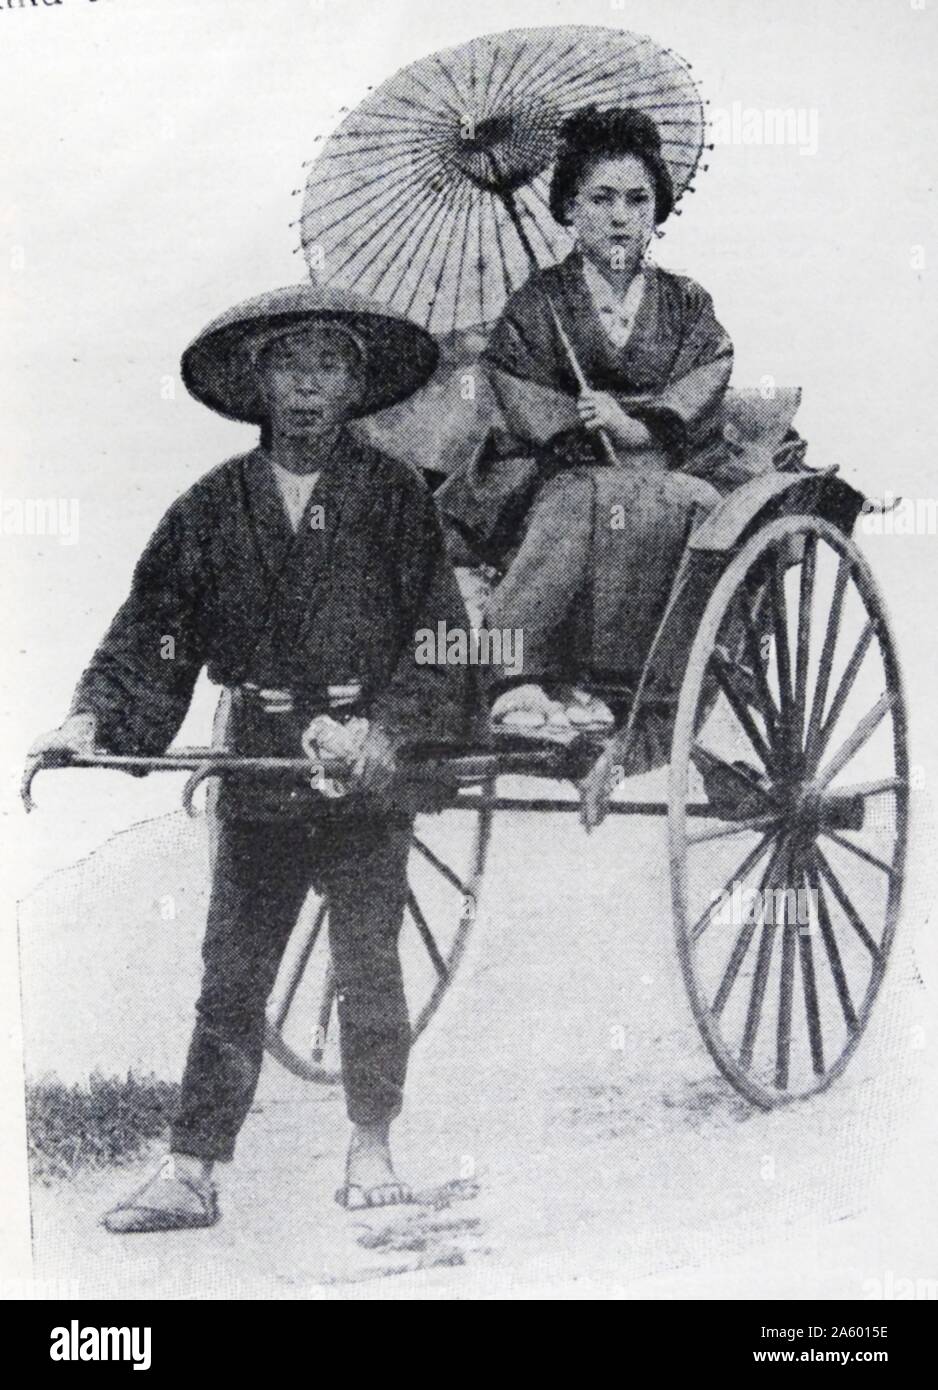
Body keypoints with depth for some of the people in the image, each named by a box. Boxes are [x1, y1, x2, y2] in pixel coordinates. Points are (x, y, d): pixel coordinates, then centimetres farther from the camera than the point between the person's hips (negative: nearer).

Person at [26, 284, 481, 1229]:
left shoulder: (394, 496, -1)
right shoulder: (213, 506, 5)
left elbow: (442, 641, -4)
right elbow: (151, 629, 3)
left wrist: (383, 731, -17)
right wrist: (92, 720, -10)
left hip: (367, 772, -2)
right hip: (257, 785, 2)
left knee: (367, 968, 6)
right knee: (230, 980, 5)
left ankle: (370, 1152, 22)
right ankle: (189, 1174, 10)